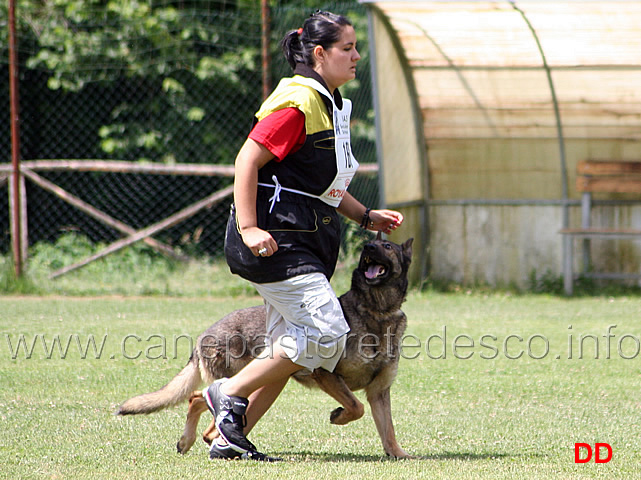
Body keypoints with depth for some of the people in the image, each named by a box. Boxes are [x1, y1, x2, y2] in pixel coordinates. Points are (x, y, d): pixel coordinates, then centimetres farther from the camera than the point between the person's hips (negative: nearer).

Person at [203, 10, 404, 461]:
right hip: (279, 240, -10)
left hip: (309, 244, 10)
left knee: (290, 347, 7)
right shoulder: (297, 103, -14)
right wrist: (248, 228, -24)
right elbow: (248, 160, -18)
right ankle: (229, 392, -5)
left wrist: (366, 216, 19)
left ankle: (231, 437, 10)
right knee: (326, 333, -16)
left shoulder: (331, 105, 17)